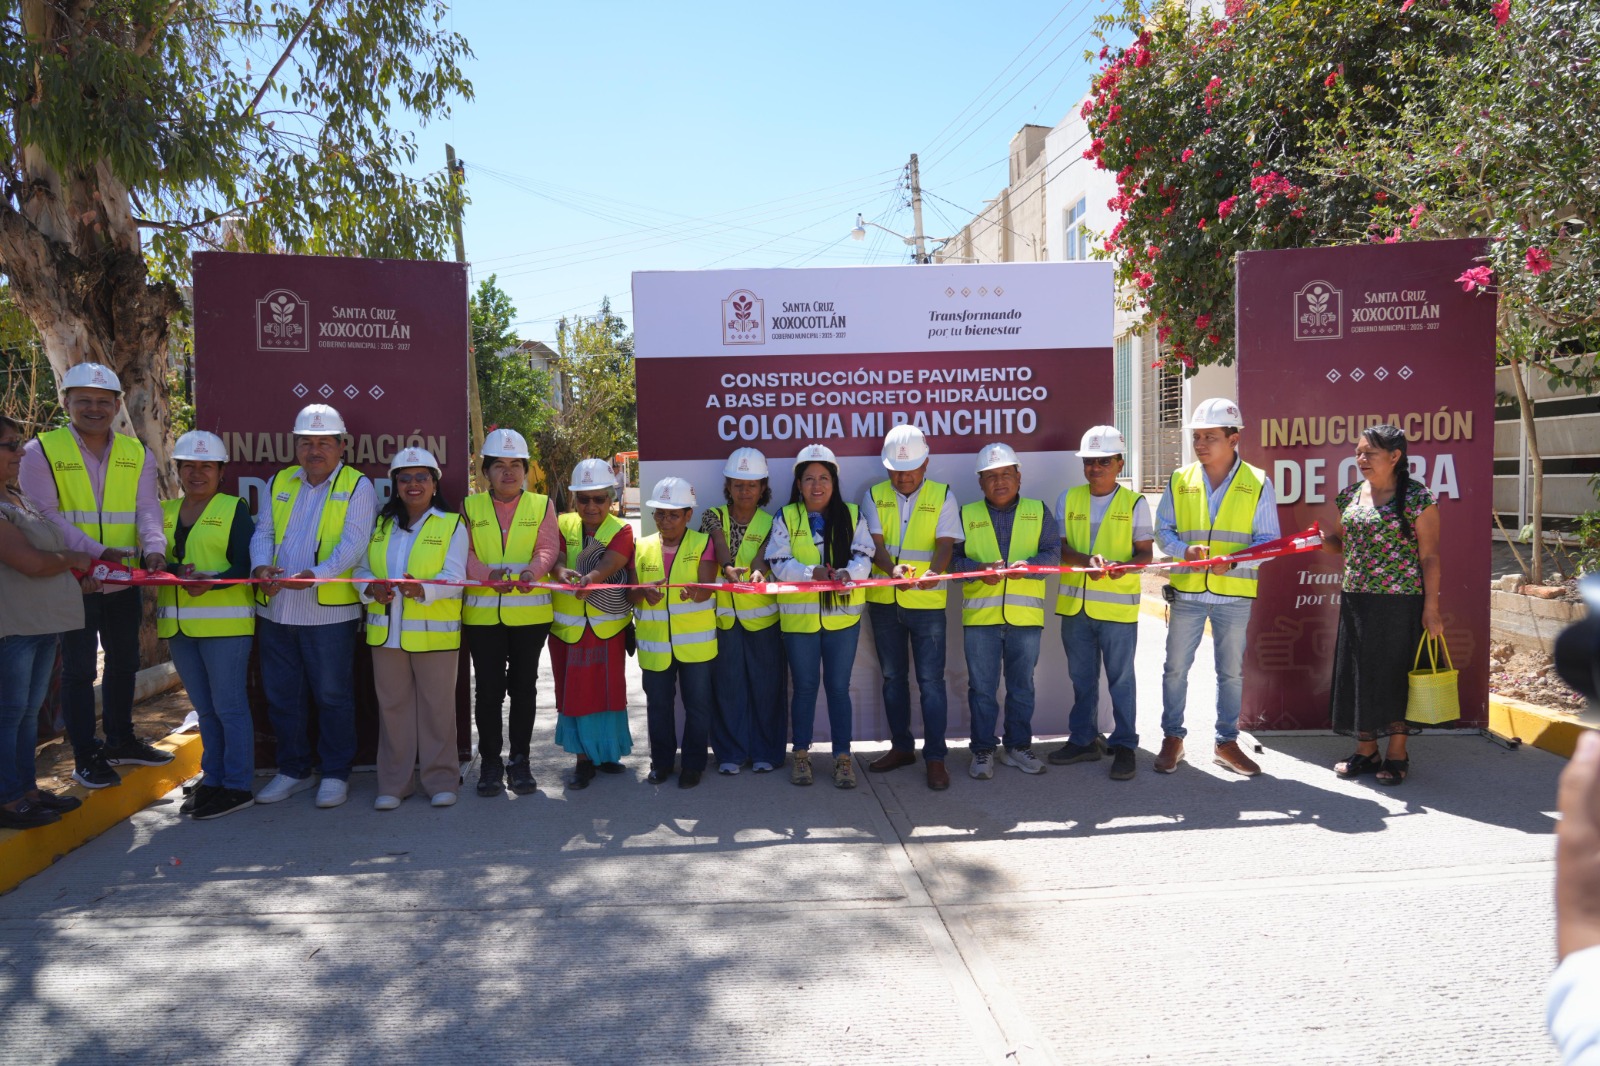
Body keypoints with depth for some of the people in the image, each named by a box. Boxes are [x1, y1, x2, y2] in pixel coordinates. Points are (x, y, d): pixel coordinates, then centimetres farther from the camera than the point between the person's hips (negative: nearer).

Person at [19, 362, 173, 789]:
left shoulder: (136, 454, 6)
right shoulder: (42, 451, -6)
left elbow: (147, 508, -2)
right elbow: (44, 514, -13)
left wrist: (154, 548, -22)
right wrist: (97, 552, -25)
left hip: (125, 581, 5)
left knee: (124, 661, 17)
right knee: (79, 669, 3)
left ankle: (121, 741, 33)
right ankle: (86, 757, 15)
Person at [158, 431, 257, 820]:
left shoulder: (235, 509, -2)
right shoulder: (165, 512, 14)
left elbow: (244, 566, -10)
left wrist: (212, 582, -27)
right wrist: (176, 570, -16)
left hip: (224, 622, -6)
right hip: (178, 624, 6)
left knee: (228, 706, -3)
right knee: (204, 707, 14)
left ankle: (237, 786, 3)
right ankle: (212, 779, 23)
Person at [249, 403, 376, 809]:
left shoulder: (357, 486, -2)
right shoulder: (280, 483, 14)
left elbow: (353, 543, -13)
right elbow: (263, 532, 9)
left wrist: (317, 573, -28)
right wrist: (261, 565, -12)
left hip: (329, 610, -5)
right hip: (276, 608, 5)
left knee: (333, 696, 3)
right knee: (282, 696, 13)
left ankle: (336, 773, 16)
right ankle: (293, 770, 28)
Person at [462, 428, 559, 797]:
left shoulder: (541, 506, 7)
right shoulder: (470, 507, 7)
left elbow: (547, 548, -6)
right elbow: (464, 553, -3)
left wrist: (532, 570, -28)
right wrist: (488, 576, -23)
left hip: (529, 612, 0)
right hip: (482, 612, 0)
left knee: (524, 686, 7)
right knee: (488, 688, 3)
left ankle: (520, 761, 19)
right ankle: (490, 763, 17)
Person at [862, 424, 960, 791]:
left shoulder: (942, 496, 0)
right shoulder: (874, 497, 4)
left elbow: (945, 545, -10)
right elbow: (875, 544, -5)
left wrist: (932, 572, -31)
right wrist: (893, 569, -27)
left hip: (927, 602, -3)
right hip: (884, 601, 3)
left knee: (930, 680, -3)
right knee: (893, 677, 13)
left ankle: (935, 758, 5)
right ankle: (901, 748, 27)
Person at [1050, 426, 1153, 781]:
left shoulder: (1134, 503, -1)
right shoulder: (1069, 499, 6)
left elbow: (1145, 553, -1)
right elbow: (1060, 547, 2)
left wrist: (1125, 566, -23)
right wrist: (1088, 560, -19)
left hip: (1118, 605, -3)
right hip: (1074, 604, 3)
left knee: (1120, 677, 3)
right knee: (1082, 676, 14)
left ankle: (1124, 745, 14)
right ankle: (1083, 739, 26)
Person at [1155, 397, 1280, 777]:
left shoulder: (1258, 483, -1)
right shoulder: (1180, 481, 4)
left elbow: (1268, 541, -2)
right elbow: (1163, 529, 7)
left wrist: (1234, 561, -19)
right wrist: (1185, 550, -15)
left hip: (1235, 593, -1)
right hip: (1187, 590, 1)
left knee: (1231, 671, 9)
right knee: (1176, 667, 6)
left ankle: (1227, 742, 23)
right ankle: (1172, 739, 20)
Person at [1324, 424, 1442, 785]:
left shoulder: (1417, 497, -8)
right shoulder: (1350, 495, 8)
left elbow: (1429, 556, -8)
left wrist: (1431, 607, -11)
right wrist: (1321, 539, -5)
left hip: (1401, 602, -5)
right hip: (1356, 600, 6)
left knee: (1396, 674, 3)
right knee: (1359, 673, 10)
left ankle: (1397, 755, 18)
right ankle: (1366, 751, 23)